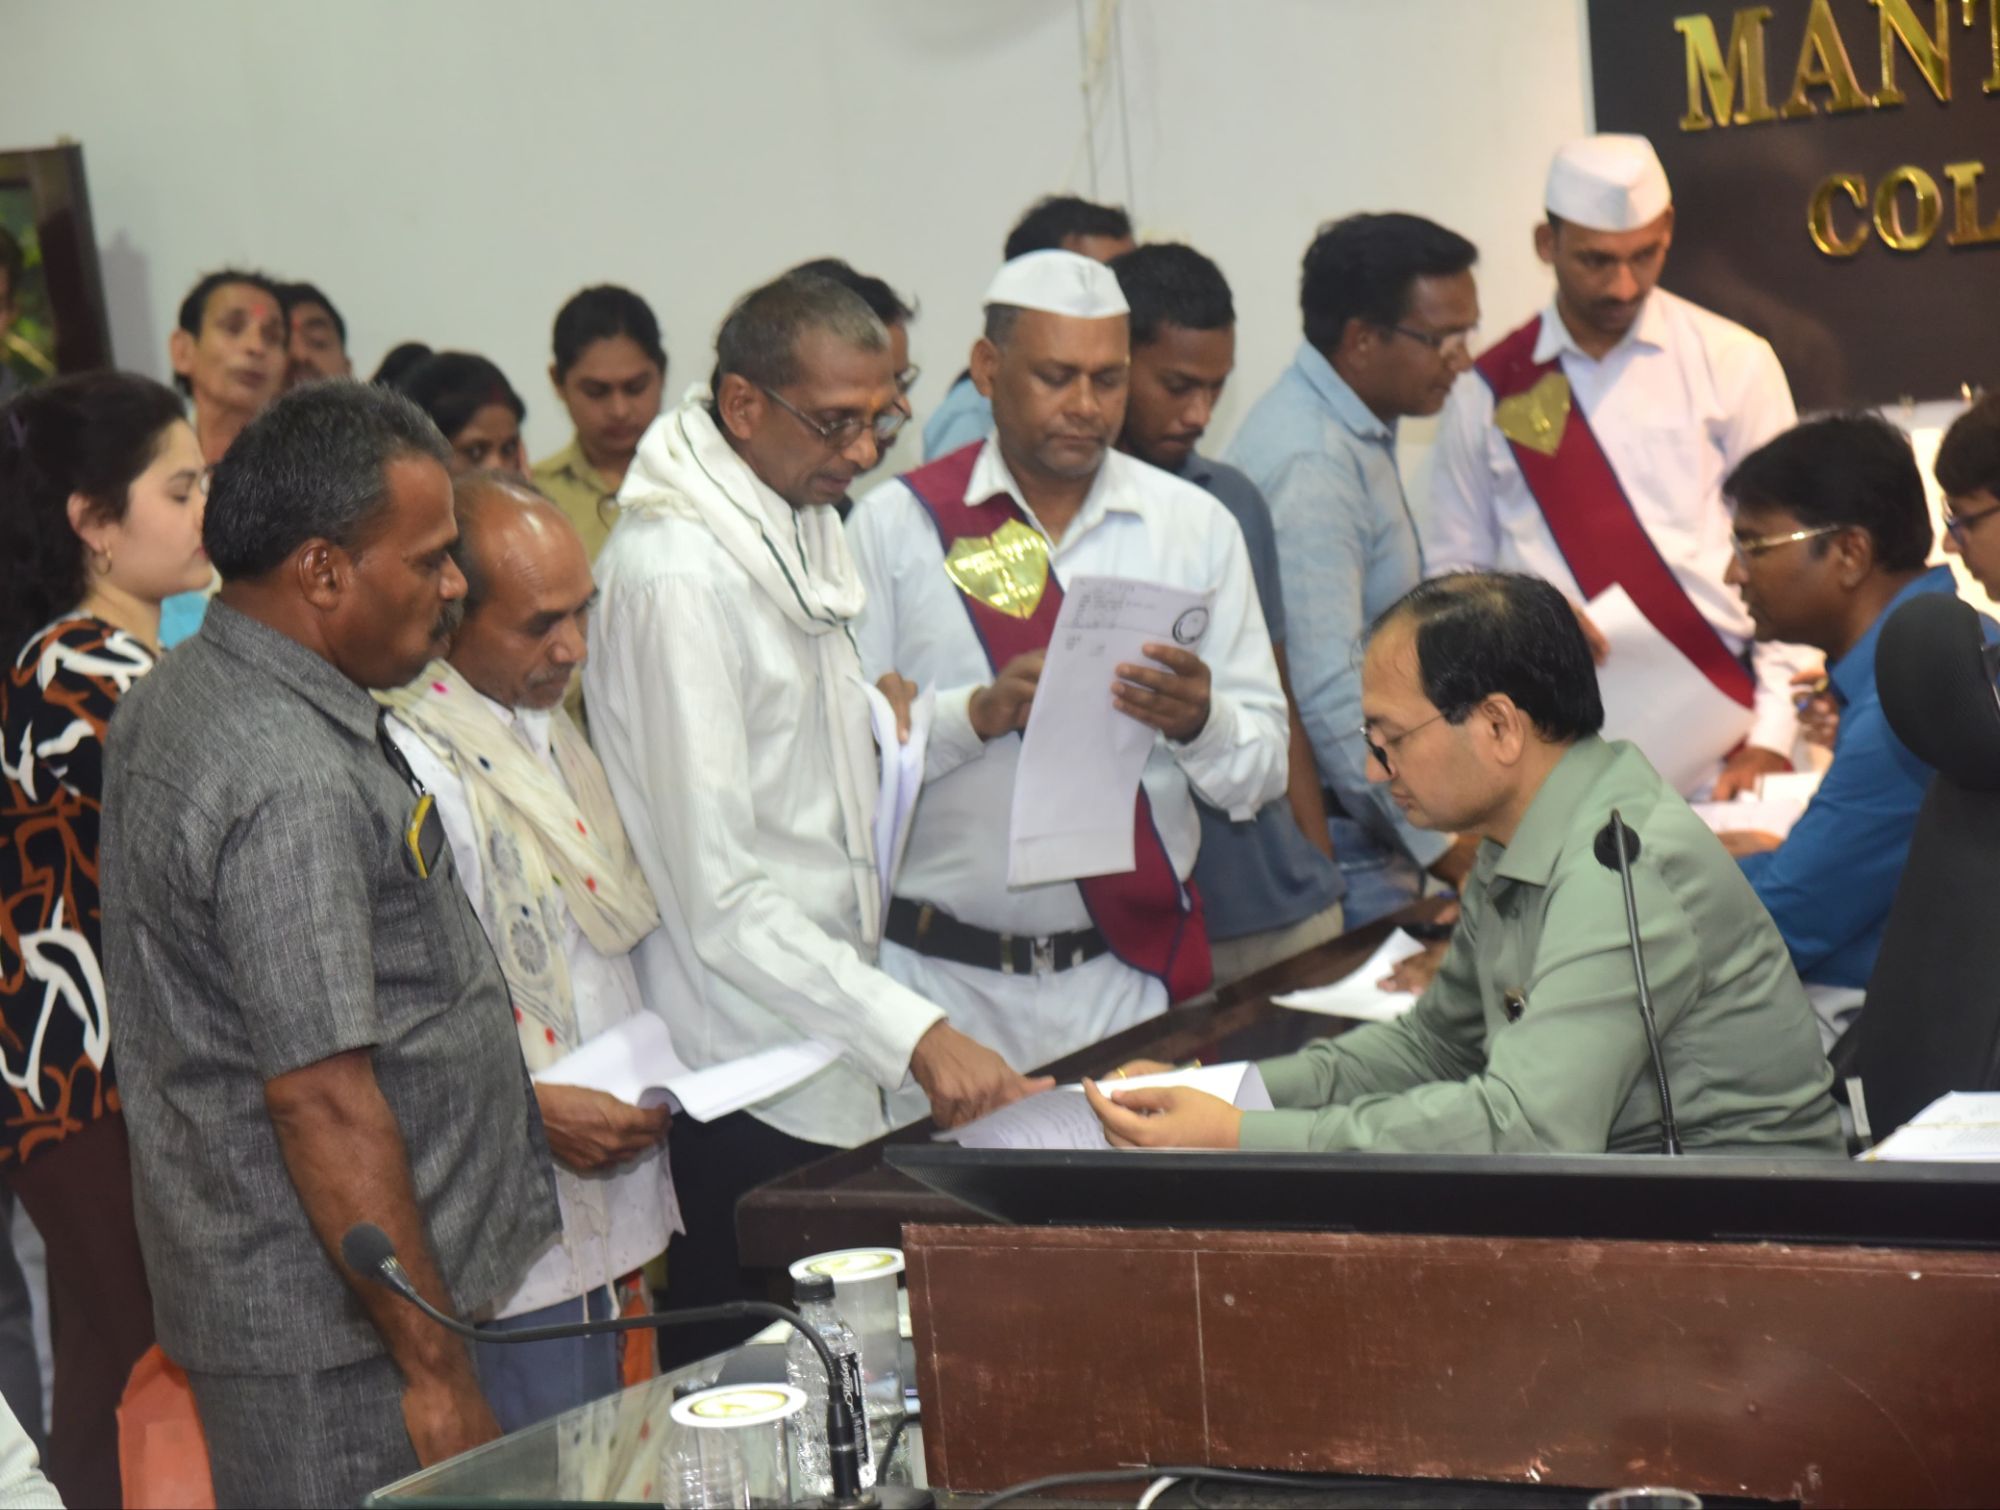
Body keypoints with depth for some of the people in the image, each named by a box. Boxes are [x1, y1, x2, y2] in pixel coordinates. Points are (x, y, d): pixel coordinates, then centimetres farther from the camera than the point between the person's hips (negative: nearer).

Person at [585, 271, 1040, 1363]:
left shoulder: (808, 524, 10)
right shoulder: (675, 573, -20)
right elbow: (720, 900, -24)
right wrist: (914, 1035, -28)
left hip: (826, 1059, 9)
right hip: (739, 1081, -9)